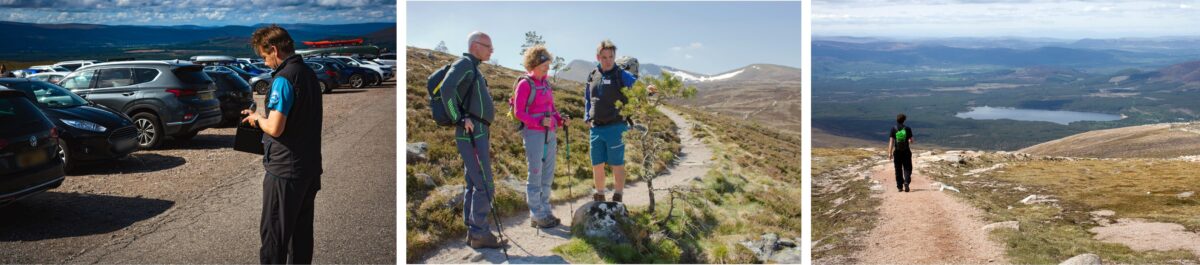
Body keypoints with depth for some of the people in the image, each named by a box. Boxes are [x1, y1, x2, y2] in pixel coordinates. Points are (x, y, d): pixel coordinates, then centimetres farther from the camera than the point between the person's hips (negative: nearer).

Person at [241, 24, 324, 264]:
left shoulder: (283, 79, -17)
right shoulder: (309, 74, 10)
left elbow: (275, 128, -22)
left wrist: (257, 118, -2)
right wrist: (262, 117, 15)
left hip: (285, 171, -8)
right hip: (310, 167, 8)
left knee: (274, 235, 1)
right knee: (302, 232, 14)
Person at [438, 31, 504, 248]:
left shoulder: (473, 69, 21)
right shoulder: (464, 64, -9)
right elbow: (446, 89, -25)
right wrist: (460, 119, -22)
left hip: (477, 134, 10)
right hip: (472, 134, -10)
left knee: (473, 184, 12)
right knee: (484, 185, -9)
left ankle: (473, 231, 17)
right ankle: (480, 234, -6)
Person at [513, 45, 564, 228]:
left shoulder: (546, 84, 14)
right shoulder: (525, 84, -8)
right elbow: (518, 112, -11)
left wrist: (560, 120, 1)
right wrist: (539, 121, -21)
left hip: (549, 133, 7)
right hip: (533, 133, -7)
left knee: (548, 175, 11)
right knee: (535, 175, -2)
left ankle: (545, 211, 21)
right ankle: (536, 216, 4)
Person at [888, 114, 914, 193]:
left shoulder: (893, 129, -4)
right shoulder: (907, 129, -4)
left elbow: (891, 142, -10)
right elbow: (911, 141, -3)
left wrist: (889, 153, -12)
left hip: (897, 152, 1)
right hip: (906, 152, -1)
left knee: (898, 170, 9)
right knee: (907, 168, 9)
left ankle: (900, 187, 12)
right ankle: (906, 182, -15)